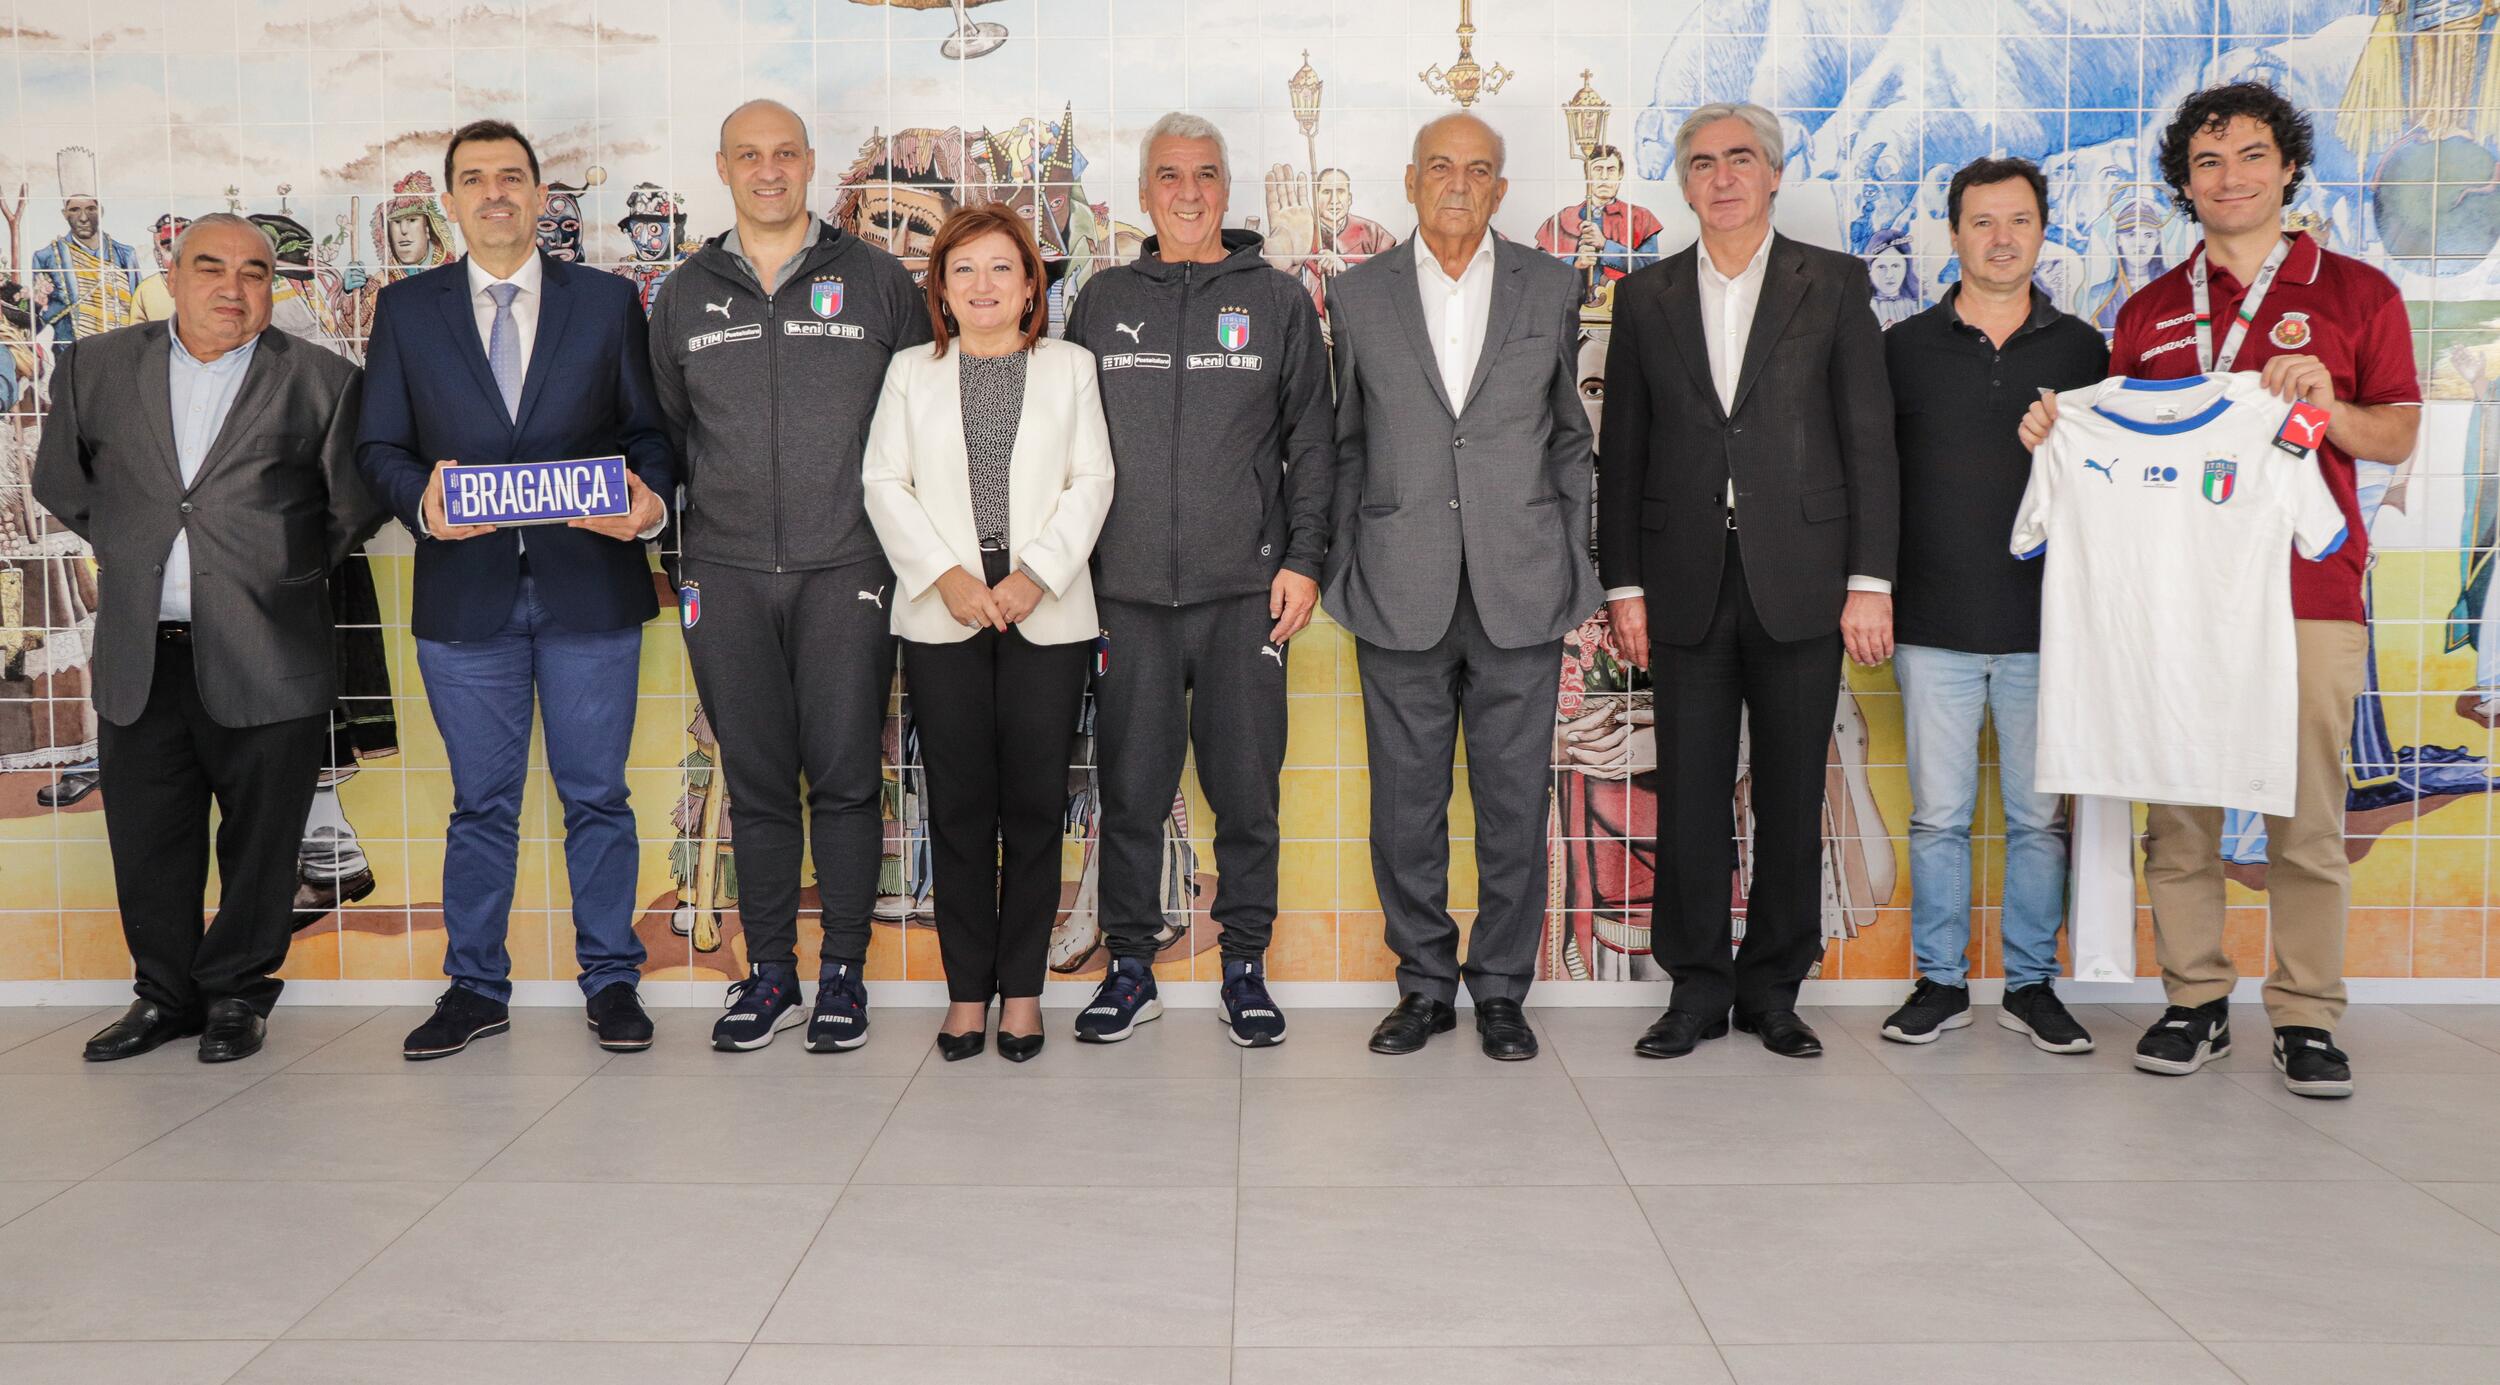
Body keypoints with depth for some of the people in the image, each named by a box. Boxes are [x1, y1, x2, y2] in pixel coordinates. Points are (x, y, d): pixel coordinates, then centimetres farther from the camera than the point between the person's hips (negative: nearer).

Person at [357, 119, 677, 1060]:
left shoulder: (608, 302, 7)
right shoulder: (406, 311, 9)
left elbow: (650, 427, 6)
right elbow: (379, 445, 6)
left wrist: (650, 496, -15)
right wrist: (423, 500, -15)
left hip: (590, 586, -1)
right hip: (466, 590, 1)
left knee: (596, 795, 6)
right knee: (480, 801, 10)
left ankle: (611, 980, 19)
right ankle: (475, 986, 22)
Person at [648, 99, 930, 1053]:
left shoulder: (875, 279, 6)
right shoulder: (685, 294, 13)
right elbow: (664, 430, 19)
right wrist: (669, 535, 12)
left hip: (845, 570, -2)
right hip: (725, 574, 2)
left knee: (845, 775, -3)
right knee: (756, 780, 6)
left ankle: (844, 973, 9)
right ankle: (769, 973, 16)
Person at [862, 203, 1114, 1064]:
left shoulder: (1070, 368, 11)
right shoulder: (911, 372, 14)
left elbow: (1091, 483, 3)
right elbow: (885, 483, 5)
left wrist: (1034, 574, -10)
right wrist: (945, 575, -9)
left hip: (1046, 614, 0)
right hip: (942, 615, 1)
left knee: (1035, 802, 0)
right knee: (959, 806, 2)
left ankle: (1022, 987, 10)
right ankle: (967, 988, 11)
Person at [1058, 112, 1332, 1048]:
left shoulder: (1278, 302, 8)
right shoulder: (1103, 303, 11)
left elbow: (1312, 443, 6)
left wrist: (1303, 560, -3)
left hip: (1244, 591, -1)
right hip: (1127, 592, 1)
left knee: (1246, 787, 2)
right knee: (1130, 788, 4)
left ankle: (1245, 968, 16)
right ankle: (1130, 968, 17)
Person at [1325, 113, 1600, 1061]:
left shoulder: (1552, 287, 8)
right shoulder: (1358, 296, 8)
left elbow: (1570, 437, 11)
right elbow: (1346, 446, 11)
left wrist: (1573, 568, 5)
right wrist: (1342, 569, 6)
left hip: (1520, 590, 0)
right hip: (1400, 592, 0)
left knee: (1514, 802, 4)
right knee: (1406, 804, 6)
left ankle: (1501, 990, 18)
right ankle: (1425, 984, 21)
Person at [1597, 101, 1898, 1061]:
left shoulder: (1834, 284, 6)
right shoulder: (1646, 297, 11)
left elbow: (1869, 437, 2)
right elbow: (1622, 451, 9)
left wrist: (1870, 580, -5)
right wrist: (1622, 584, 2)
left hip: (1800, 581, -1)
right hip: (1687, 585, 1)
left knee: (1792, 800, 5)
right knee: (1690, 800, 3)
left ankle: (1772, 988, 18)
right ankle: (1697, 988, 15)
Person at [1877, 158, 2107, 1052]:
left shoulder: (2080, 349, 7)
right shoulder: (1906, 348, 6)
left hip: (2045, 625, 1)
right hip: (1934, 628, 0)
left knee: (2038, 816, 6)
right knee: (1937, 817, 4)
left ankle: (2031, 985, 19)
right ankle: (1940, 983, 16)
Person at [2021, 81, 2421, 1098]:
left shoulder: (2356, 293, 10)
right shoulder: (2149, 312, 15)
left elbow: (2399, 438, 8)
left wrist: (2328, 406, -12)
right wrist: (2062, 433, -2)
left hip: (2309, 591, -2)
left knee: (2308, 816, -1)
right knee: (2178, 812, 2)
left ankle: (2305, 1017, 9)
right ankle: (2196, 1004, 14)